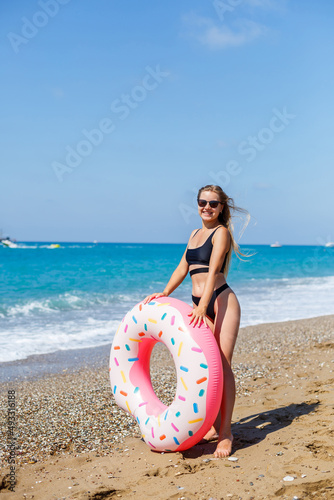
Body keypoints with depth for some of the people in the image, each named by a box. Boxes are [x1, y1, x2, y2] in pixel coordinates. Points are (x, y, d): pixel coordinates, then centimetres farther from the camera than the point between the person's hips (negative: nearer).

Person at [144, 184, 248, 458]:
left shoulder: (221, 232, -4)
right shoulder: (195, 234, 19)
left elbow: (213, 270, -17)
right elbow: (183, 268, 17)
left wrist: (203, 306, -28)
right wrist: (164, 293, 2)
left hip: (222, 301, -7)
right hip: (200, 306, 7)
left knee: (223, 365, -11)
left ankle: (226, 433, -8)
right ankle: (214, 425, 17)